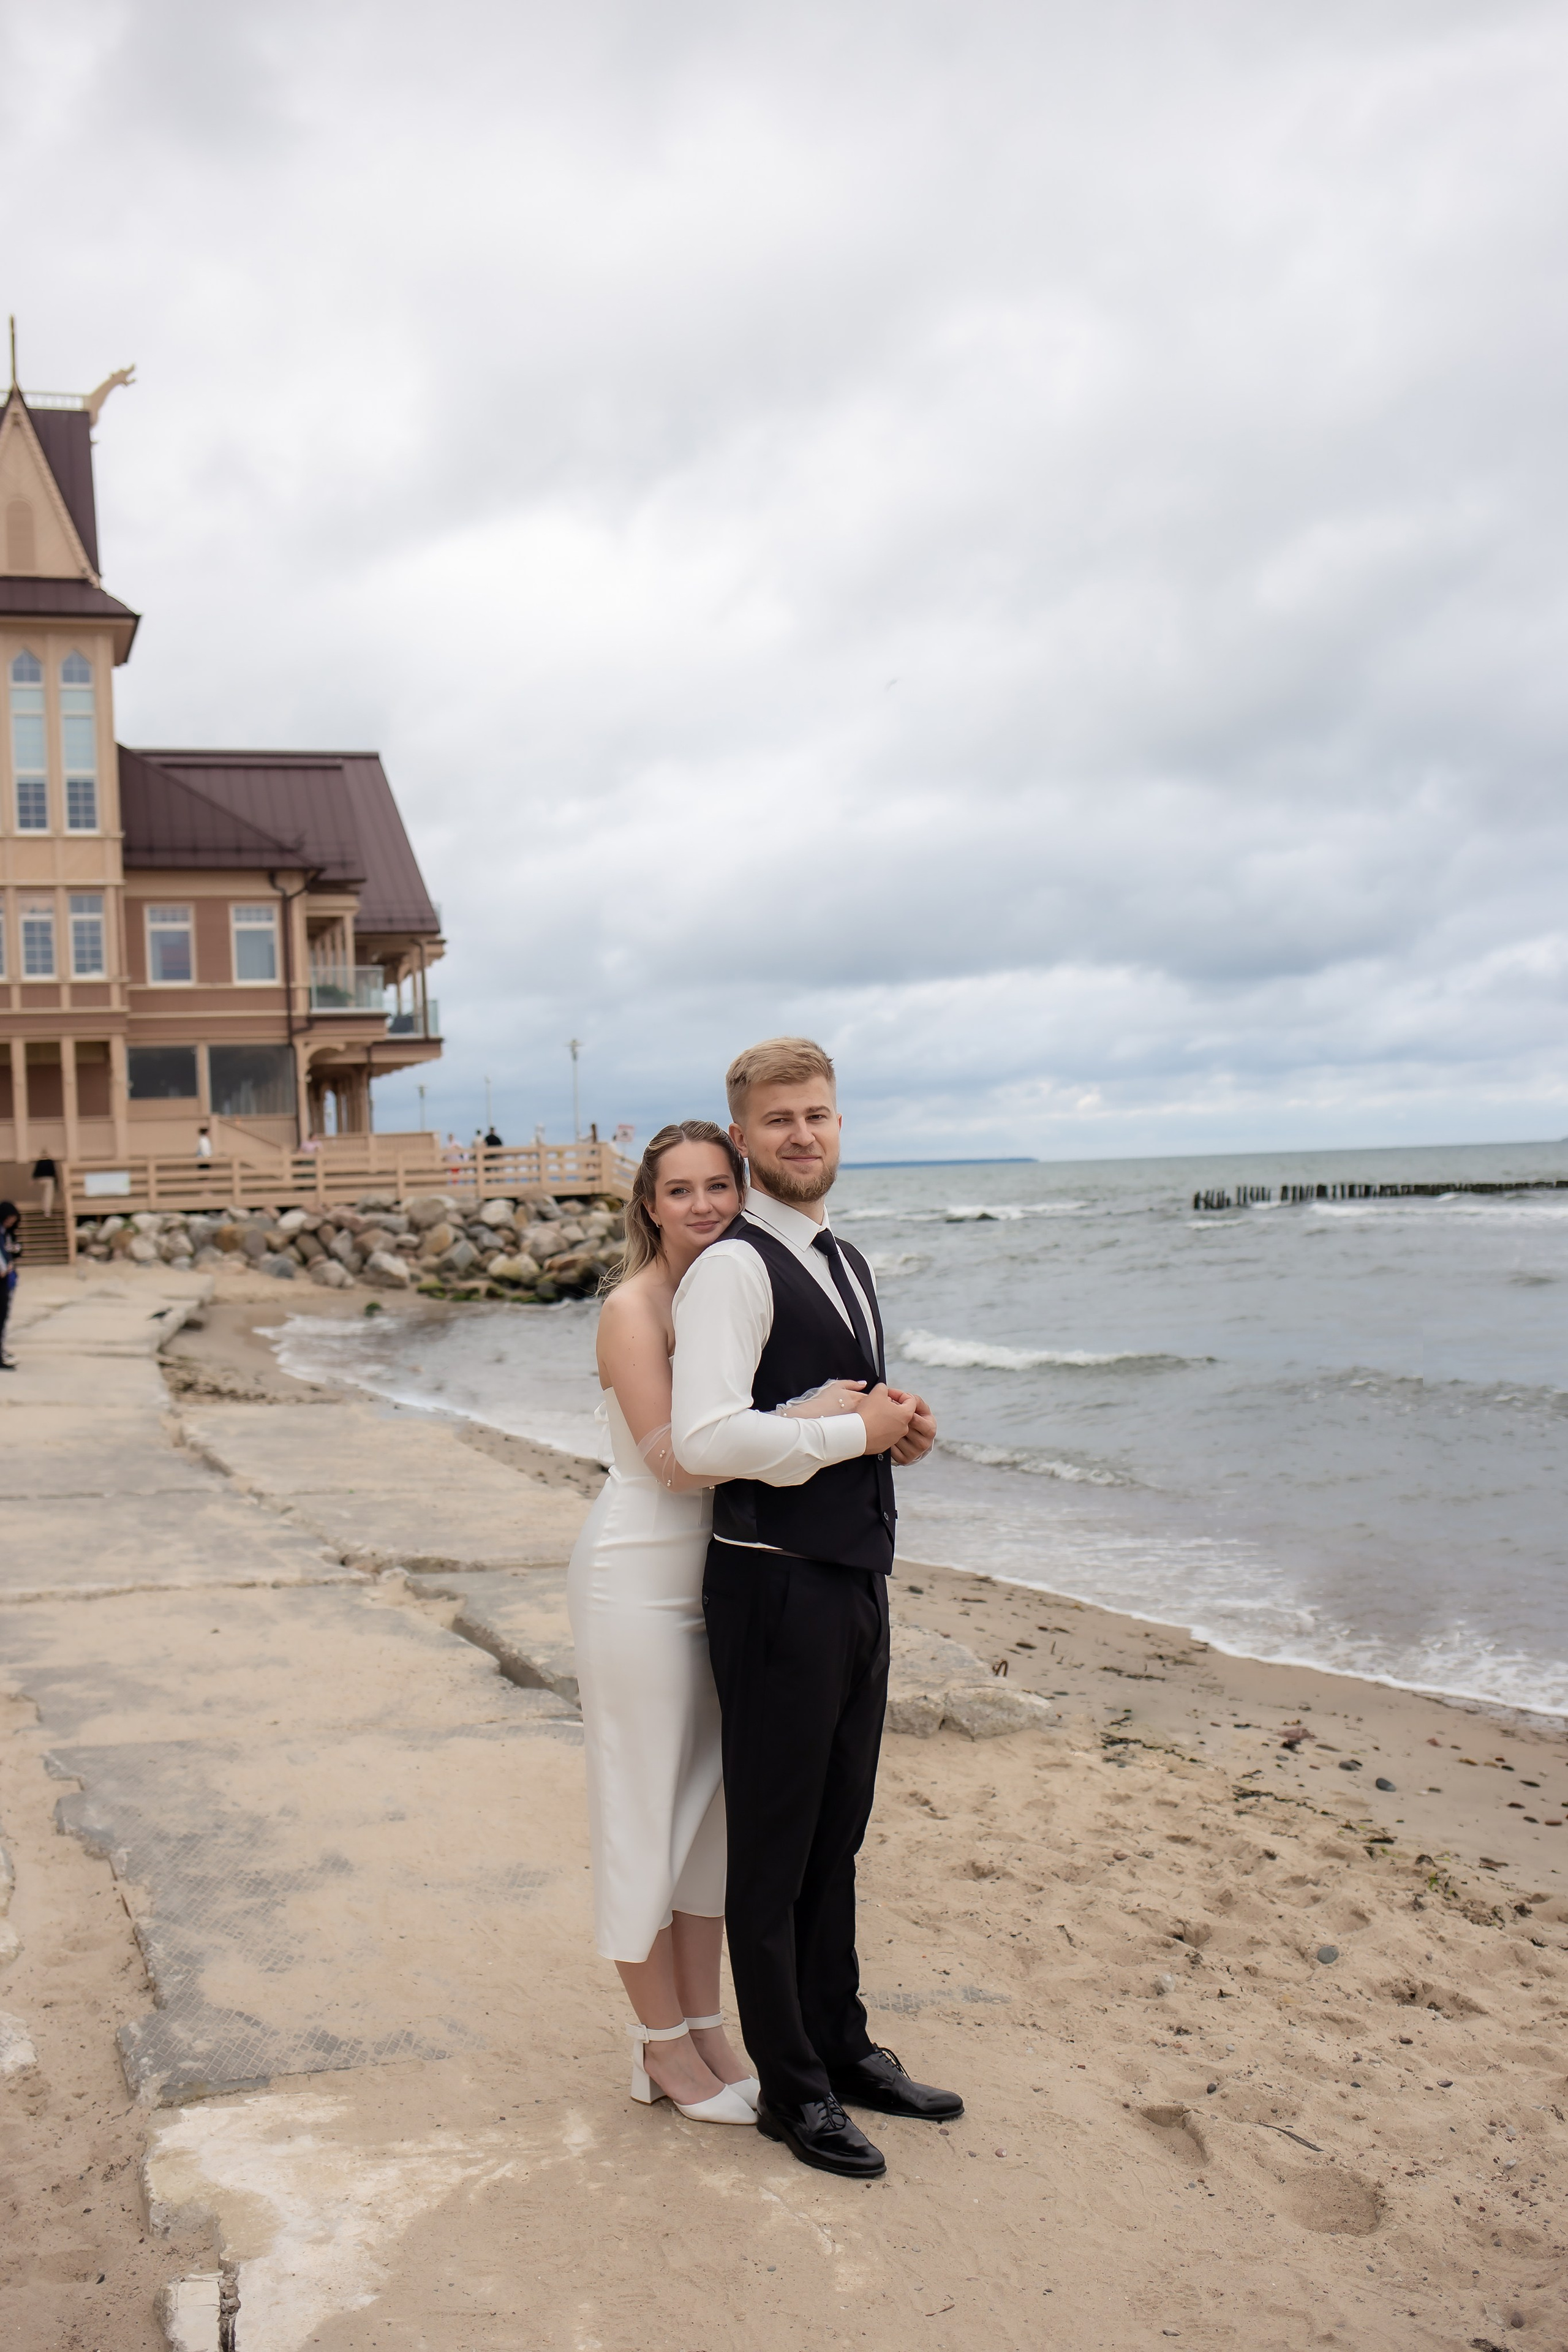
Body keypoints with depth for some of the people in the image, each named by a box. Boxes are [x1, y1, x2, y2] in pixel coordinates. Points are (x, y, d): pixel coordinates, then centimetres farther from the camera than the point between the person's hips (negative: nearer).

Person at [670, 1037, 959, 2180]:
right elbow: (706, 1439, -27)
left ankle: (843, 2045, 35)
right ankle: (792, 2087, 20)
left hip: (858, 1575, 9)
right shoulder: (734, 1269, -15)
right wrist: (858, 1430, -18)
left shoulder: (848, 1263, 14)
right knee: (774, 1848, 6)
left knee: (838, 1837, 20)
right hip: (777, 1582, -8)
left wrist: (904, 1424, 4)